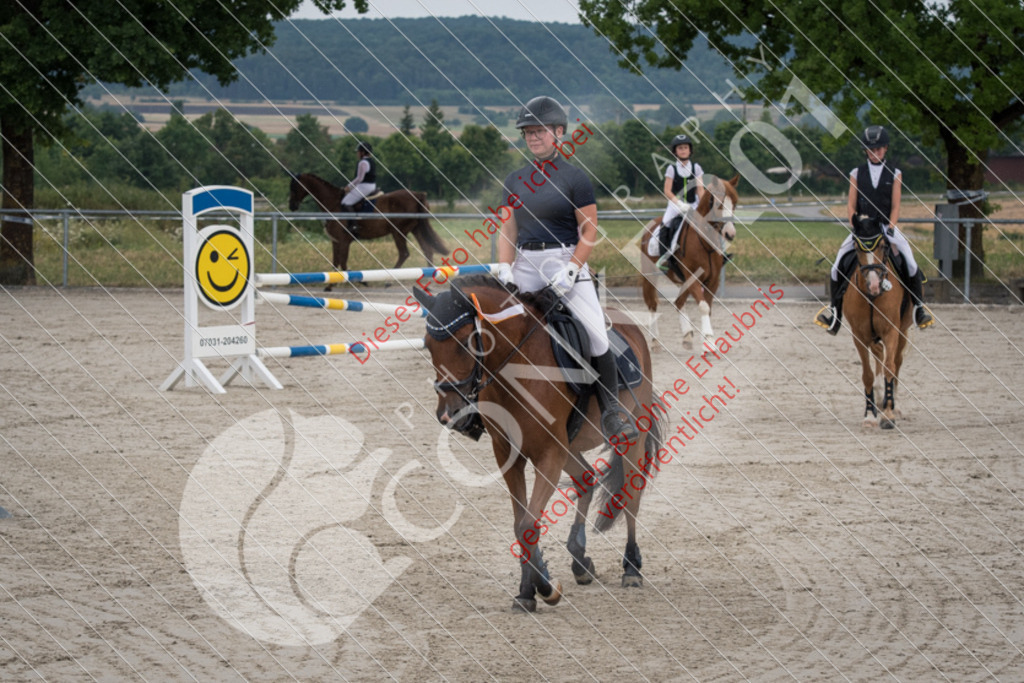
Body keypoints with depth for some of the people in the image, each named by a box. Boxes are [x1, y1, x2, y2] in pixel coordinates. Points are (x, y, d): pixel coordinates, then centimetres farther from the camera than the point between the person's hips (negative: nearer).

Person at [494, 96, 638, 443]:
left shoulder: (573, 178, -4)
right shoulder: (515, 180, 11)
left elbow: (589, 232, -6)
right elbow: (508, 230, 14)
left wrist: (569, 271, -16)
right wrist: (505, 269, -1)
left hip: (565, 261, -5)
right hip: (525, 266, 5)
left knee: (596, 336, -14)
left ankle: (611, 409, -2)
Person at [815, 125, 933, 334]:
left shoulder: (894, 174, 5)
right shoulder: (857, 174, 7)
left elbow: (895, 207, 1)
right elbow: (851, 204, 5)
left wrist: (890, 227, -13)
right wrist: (853, 223, -12)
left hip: (887, 225, -1)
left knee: (910, 261, -21)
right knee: (838, 263, -14)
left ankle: (919, 304, -7)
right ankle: (835, 306, 0)